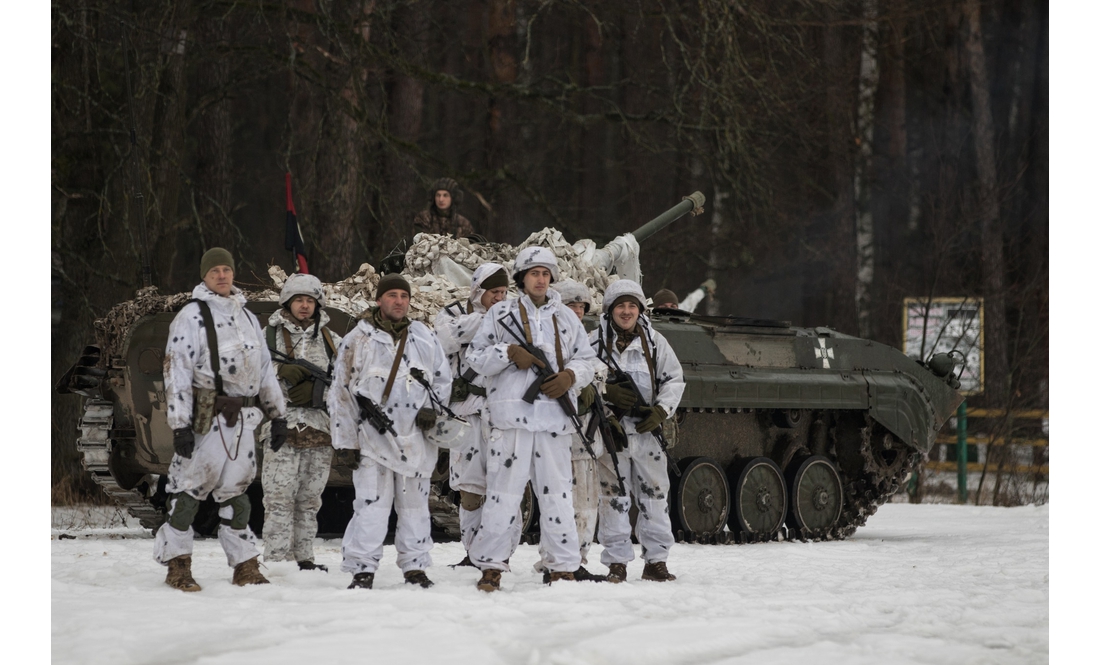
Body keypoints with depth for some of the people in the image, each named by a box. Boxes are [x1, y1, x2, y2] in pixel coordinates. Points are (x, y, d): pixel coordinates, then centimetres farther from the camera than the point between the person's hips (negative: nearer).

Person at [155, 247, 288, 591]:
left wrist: (277, 414, 19)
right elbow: (176, 371, -10)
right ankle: (177, 564, 1)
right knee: (190, 485, -5)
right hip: (207, 417, -6)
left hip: (243, 419, 6)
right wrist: (180, 424, -16)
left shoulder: (248, 317, 18)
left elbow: (265, 369, 24)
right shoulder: (191, 316, -4)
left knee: (236, 490, 11)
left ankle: (245, 565, 15)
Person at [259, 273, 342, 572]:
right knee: (279, 497, -9)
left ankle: (303, 558, 16)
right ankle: (276, 560, -9)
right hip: (281, 426, -3)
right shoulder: (269, 336, 7)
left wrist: (316, 392, -8)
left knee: (309, 499, 9)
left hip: (319, 429, 3)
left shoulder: (331, 341, 14)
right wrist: (281, 374, -15)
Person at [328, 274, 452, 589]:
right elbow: (341, 393, 3)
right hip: (373, 437, -3)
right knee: (371, 505, -9)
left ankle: (415, 566, 17)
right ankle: (362, 569, -4)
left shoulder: (425, 337, 10)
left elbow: (443, 379, 20)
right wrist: (345, 444, -1)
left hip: (416, 437, 3)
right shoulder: (357, 340, 1)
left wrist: (432, 409, 0)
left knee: (415, 505, 8)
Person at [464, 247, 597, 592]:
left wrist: (570, 375, -2)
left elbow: (586, 360, 19)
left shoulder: (567, 318, 16)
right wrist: (510, 353, -9)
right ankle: (491, 566, 3)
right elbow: (475, 357, 7)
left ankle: (563, 567, 7)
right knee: (504, 491, -4)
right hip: (511, 416, -2)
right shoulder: (500, 314, 9)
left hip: (554, 419, 2)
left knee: (557, 493, 2)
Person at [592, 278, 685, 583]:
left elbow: (674, 379, 10)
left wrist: (660, 411, -5)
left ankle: (656, 560, 10)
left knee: (655, 494, 3)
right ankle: (616, 562, 4)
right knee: (614, 495, -1)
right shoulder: (595, 341, 2)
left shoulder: (654, 341, 8)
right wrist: (607, 393, -15)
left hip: (648, 431, 2)